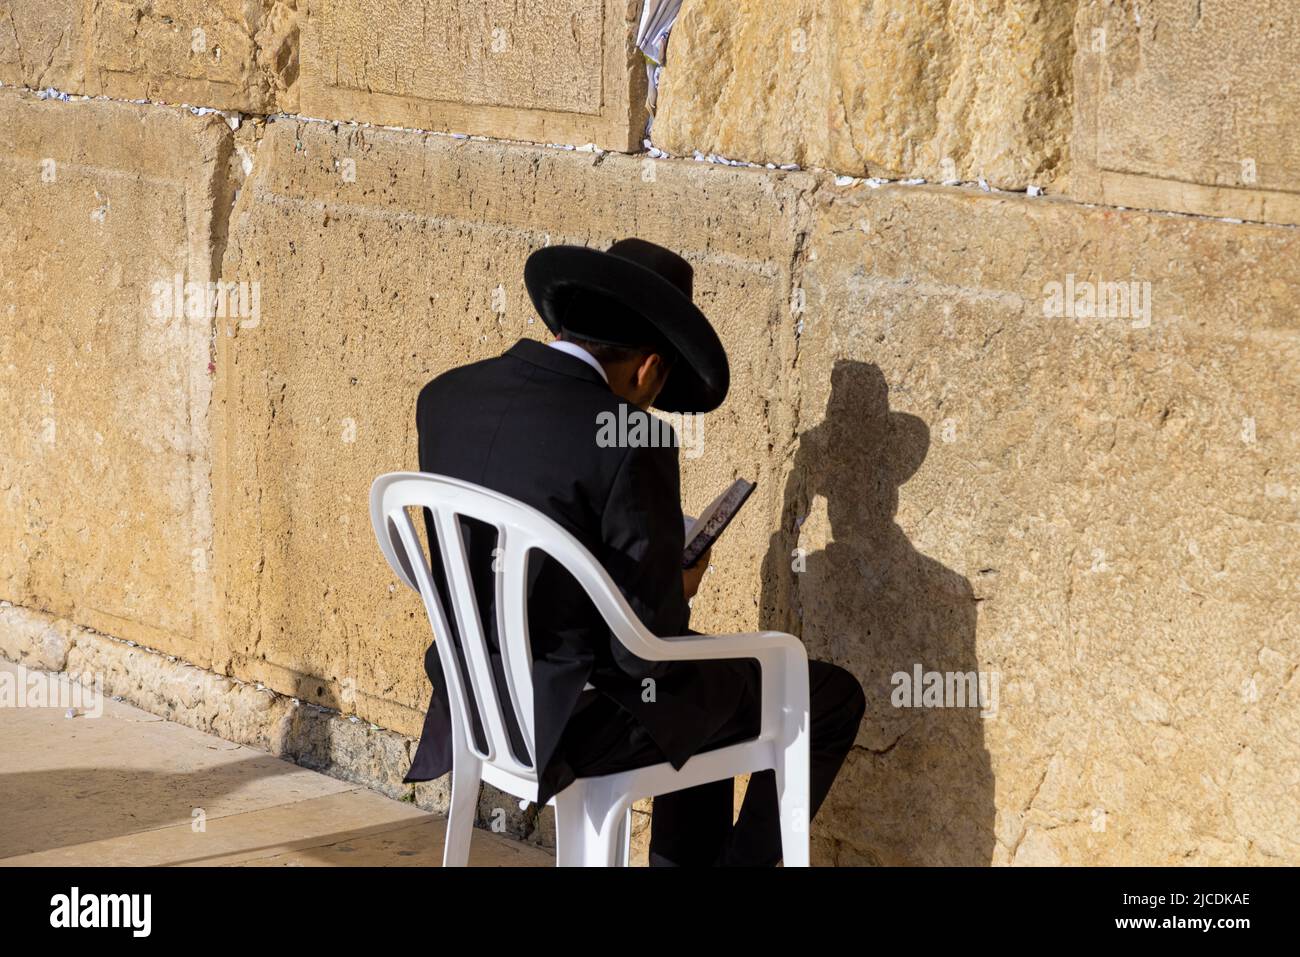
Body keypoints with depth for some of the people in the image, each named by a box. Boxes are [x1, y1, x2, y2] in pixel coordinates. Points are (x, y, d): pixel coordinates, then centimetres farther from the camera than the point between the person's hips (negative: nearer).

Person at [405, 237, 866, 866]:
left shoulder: (444, 397, -2)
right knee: (832, 700, 12)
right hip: (579, 717, -8)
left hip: (477, 698, 8)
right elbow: (651, 646, -20)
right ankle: (743, 860, 25)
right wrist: (681, 588, 1)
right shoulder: (630, 445, -23)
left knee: (704, 691, 32)